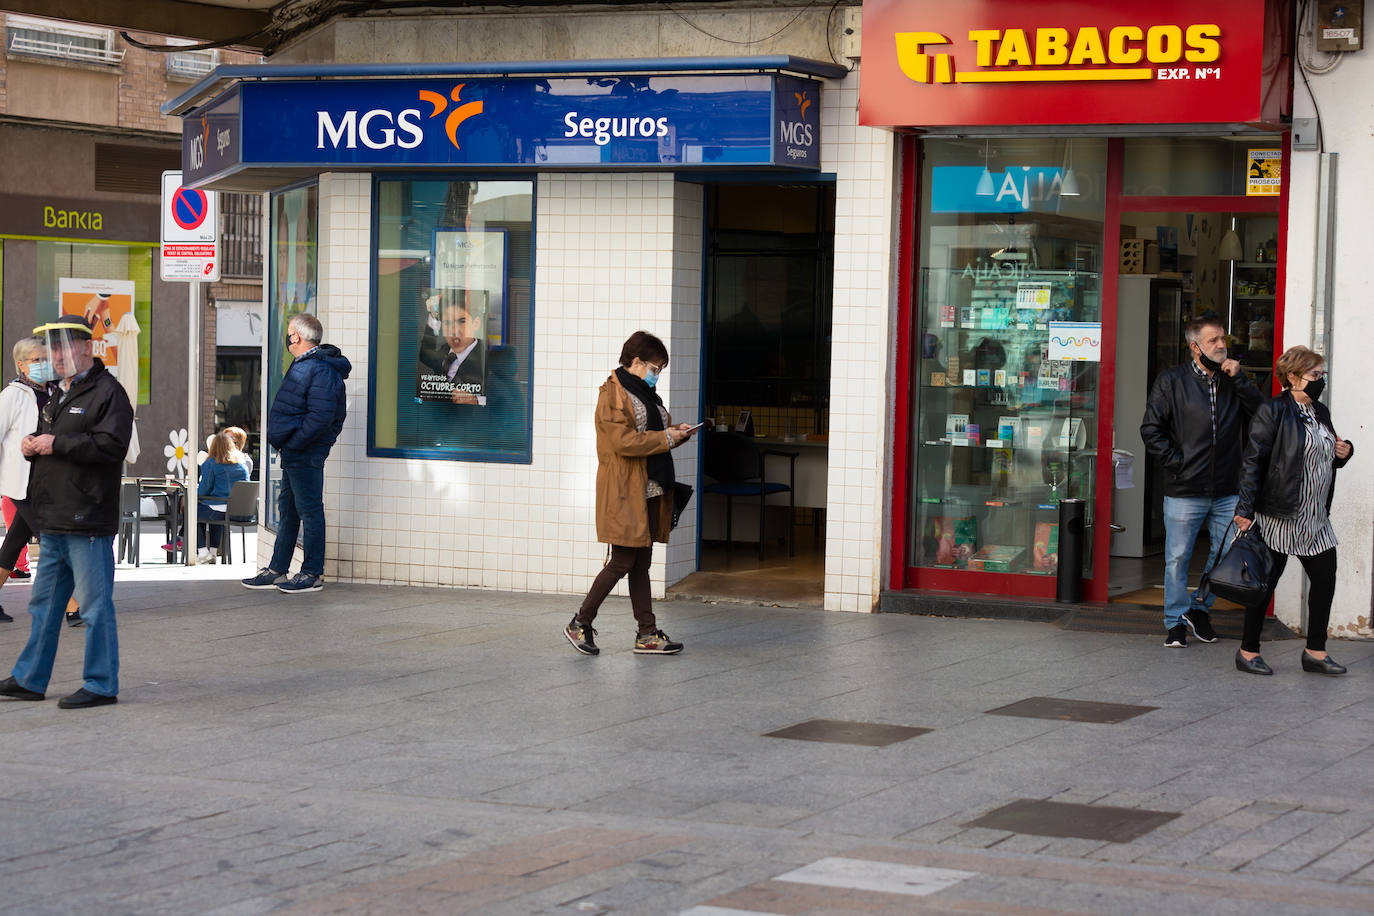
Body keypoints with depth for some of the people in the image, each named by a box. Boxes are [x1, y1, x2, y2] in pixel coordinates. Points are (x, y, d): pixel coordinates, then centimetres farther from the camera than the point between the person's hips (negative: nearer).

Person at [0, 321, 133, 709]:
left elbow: (112, 445, -21)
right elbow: (44, 440, 29)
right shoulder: (56, 394, 19)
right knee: (44, 603, 15)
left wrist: (56, 444, -16)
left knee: (95, 605, -3)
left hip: (87, 522, -9)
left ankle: (101, 685, 3)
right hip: (53, 522, 9)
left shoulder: (108, 392, -9)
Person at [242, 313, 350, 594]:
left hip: (305, 454, -11)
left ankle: (313, 574, 3)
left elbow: (320, 418, -24)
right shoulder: (303, 365, 14)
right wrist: (285, 444, 14)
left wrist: (292, 444, -19)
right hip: (294, 453, 11)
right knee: (287, 509, 15)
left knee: (310, 510, -4)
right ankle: (277, 571, 23)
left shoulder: (320, 371, -18)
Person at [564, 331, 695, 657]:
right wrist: (665, 438, -15)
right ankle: (580, 623, 4)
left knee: (641, 564, 10)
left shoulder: (645, 394, 19)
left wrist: (677, 433, 8)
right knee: (622, 562, -7)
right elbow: (624, 441, -21)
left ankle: (647, 634, 11)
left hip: (649, 494, 9)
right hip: (625, 494, -9)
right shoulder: (613, 394, -11)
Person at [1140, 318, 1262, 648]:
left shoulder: (1234, 381, 10)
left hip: (1227, 492, 3)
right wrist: (1175, 462, -7)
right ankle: (1176, 622, 14)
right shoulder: (1172, 381, 1)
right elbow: (1151, 429, -1)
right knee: (1177, 558, 2)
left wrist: (1239, 380, -9)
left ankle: (1200, 608, 27)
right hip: (1184, 492, -3)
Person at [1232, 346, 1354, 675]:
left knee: (1325, 580, 7)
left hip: (1316, 519, 8)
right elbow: (1253, 460, -13)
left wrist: (1343, 453, 3)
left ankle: (1316, 652, 17)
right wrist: (1246, 509, -19)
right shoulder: (1274, 411, -10)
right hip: (1280, 516, -8)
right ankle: (1248, 651, 11)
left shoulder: (1320, 412, 14)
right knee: (1266, 582, 0)